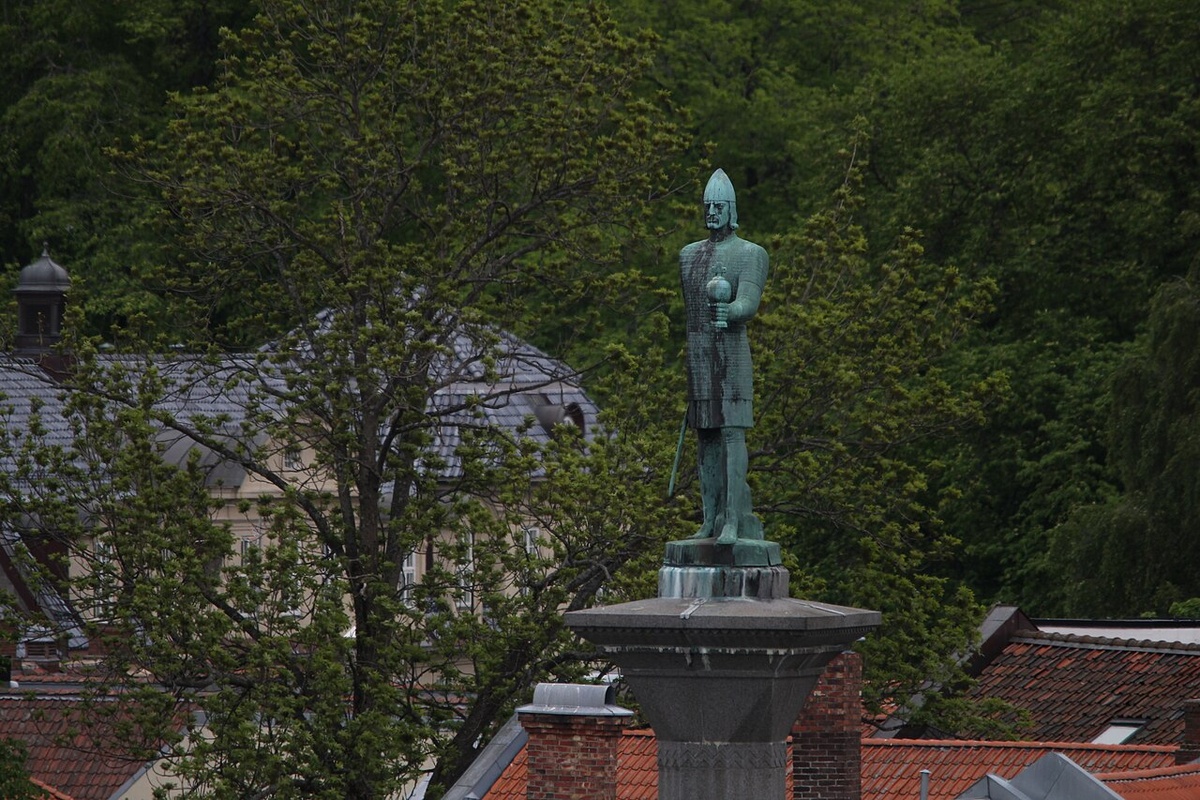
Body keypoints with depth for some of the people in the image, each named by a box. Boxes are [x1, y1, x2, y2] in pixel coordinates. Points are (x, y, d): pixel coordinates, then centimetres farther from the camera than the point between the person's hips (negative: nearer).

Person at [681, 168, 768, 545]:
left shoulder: (749, 254, -3)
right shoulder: (690, 254, 16)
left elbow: (750, 303, -17)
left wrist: (729, 312, -39)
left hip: (732, 352, -6)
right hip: (697, 355, 6)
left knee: (732, 432, -11)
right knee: (706, 436, 6)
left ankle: (733, 521, -15)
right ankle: (710, 521, 7)